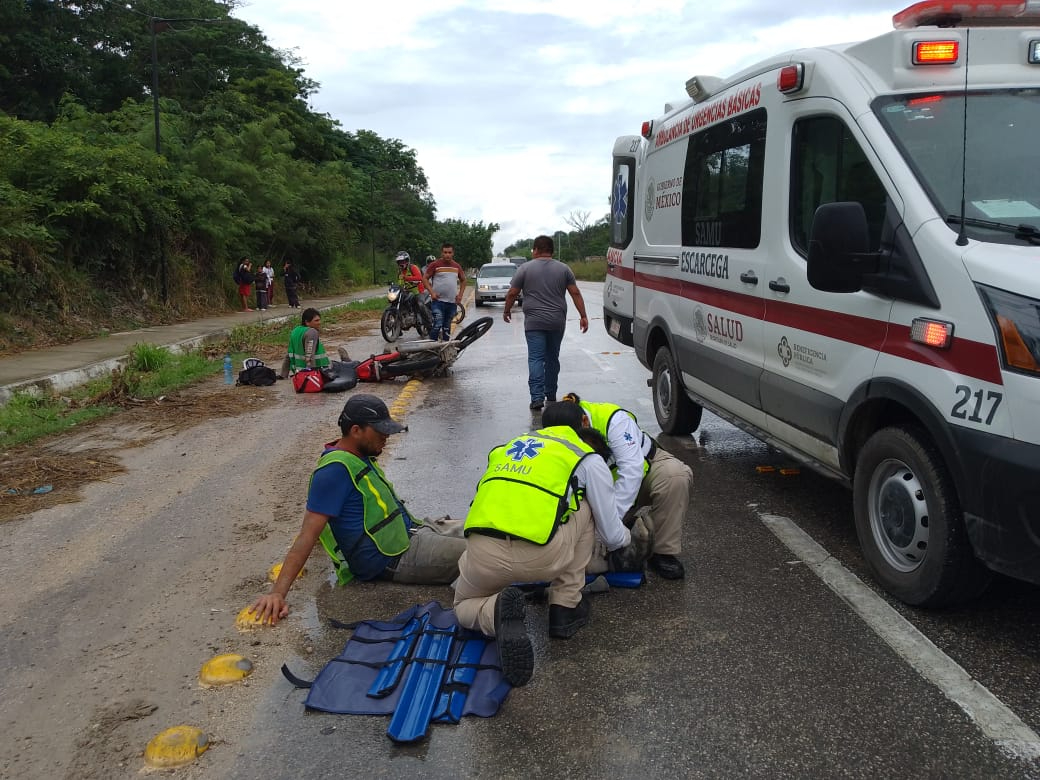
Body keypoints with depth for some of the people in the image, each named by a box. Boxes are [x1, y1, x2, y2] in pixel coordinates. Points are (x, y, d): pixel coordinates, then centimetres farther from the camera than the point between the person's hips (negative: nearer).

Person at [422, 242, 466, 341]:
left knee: (447, 327, 13)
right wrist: (431, 292, -12)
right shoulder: (435, 265, -4)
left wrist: (460, 294, 9)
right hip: (438, 301, -5)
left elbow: (463, 280, 22)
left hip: (452, 302, 5)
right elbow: (425, 278, -1)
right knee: (437, 325, -16)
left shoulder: (457, 266, 10)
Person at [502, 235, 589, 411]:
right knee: (553, 358, 15)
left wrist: (506, 311, 17)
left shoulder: (525, 268, 0)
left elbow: (512, 294, 2)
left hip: (534, 322, -3)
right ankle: (551, 395, 24)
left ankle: (537, 397, -16)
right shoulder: (563, 268, 6)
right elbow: (575, 293, 2)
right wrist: (583, 316, 5)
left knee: (536, 358, -5)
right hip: (557, 322, 3)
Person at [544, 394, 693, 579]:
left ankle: (664, 553, -23)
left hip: (645, 465, -4)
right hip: (603, 489, 4)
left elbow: (632, 469, -41)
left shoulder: (614, 420, -33)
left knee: (675, 474, -35)